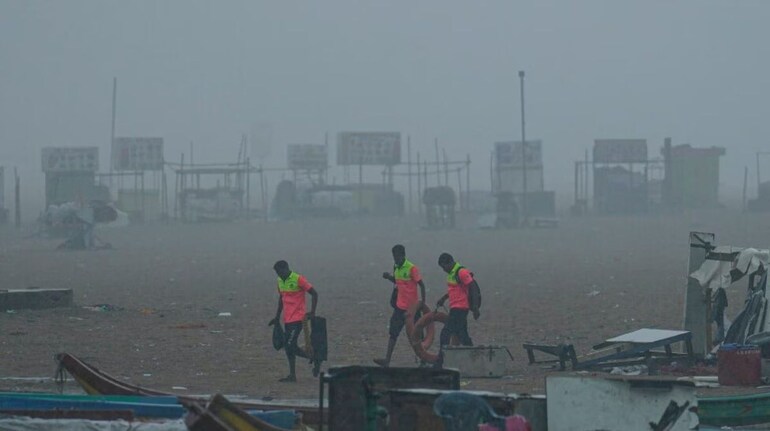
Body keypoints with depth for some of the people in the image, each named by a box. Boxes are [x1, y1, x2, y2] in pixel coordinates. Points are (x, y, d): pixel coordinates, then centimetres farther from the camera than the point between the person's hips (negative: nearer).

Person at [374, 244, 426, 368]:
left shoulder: (412, 268, -15)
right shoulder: (396, 268, 8)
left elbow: (421, 285, -13)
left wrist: (423, 303, -17)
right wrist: (389, 277, 3)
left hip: (412, 307, -7)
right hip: (400, 307, 7)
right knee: (393, 333, 0)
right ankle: (387, 360, -4)